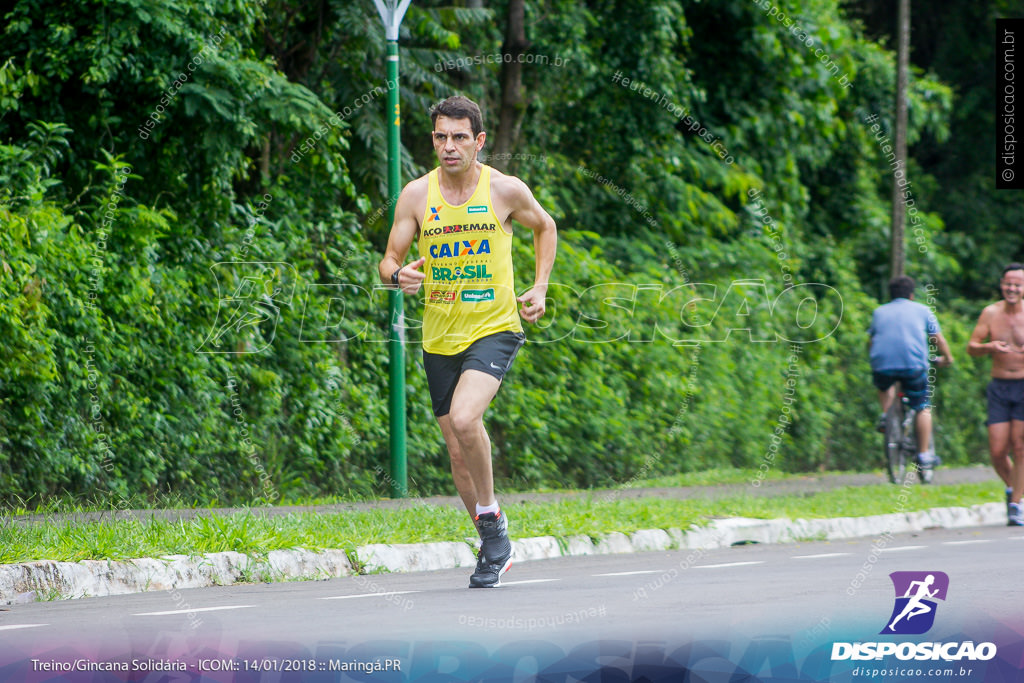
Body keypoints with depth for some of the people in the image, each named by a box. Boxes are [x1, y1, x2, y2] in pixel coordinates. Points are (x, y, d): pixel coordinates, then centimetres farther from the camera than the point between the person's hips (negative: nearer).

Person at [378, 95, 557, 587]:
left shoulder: (506, 190, -5)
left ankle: (490, 511, -4)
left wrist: (539, 288, 5)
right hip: (439, 338, 3)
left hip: (494, 329, -3)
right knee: (459, 454, 7)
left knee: (464, 419, -28)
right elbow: (389, 261, 2)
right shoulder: (416, 195, -2)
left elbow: (544, 227, 15)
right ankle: (495, 546, 26)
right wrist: (398, 275, -21)